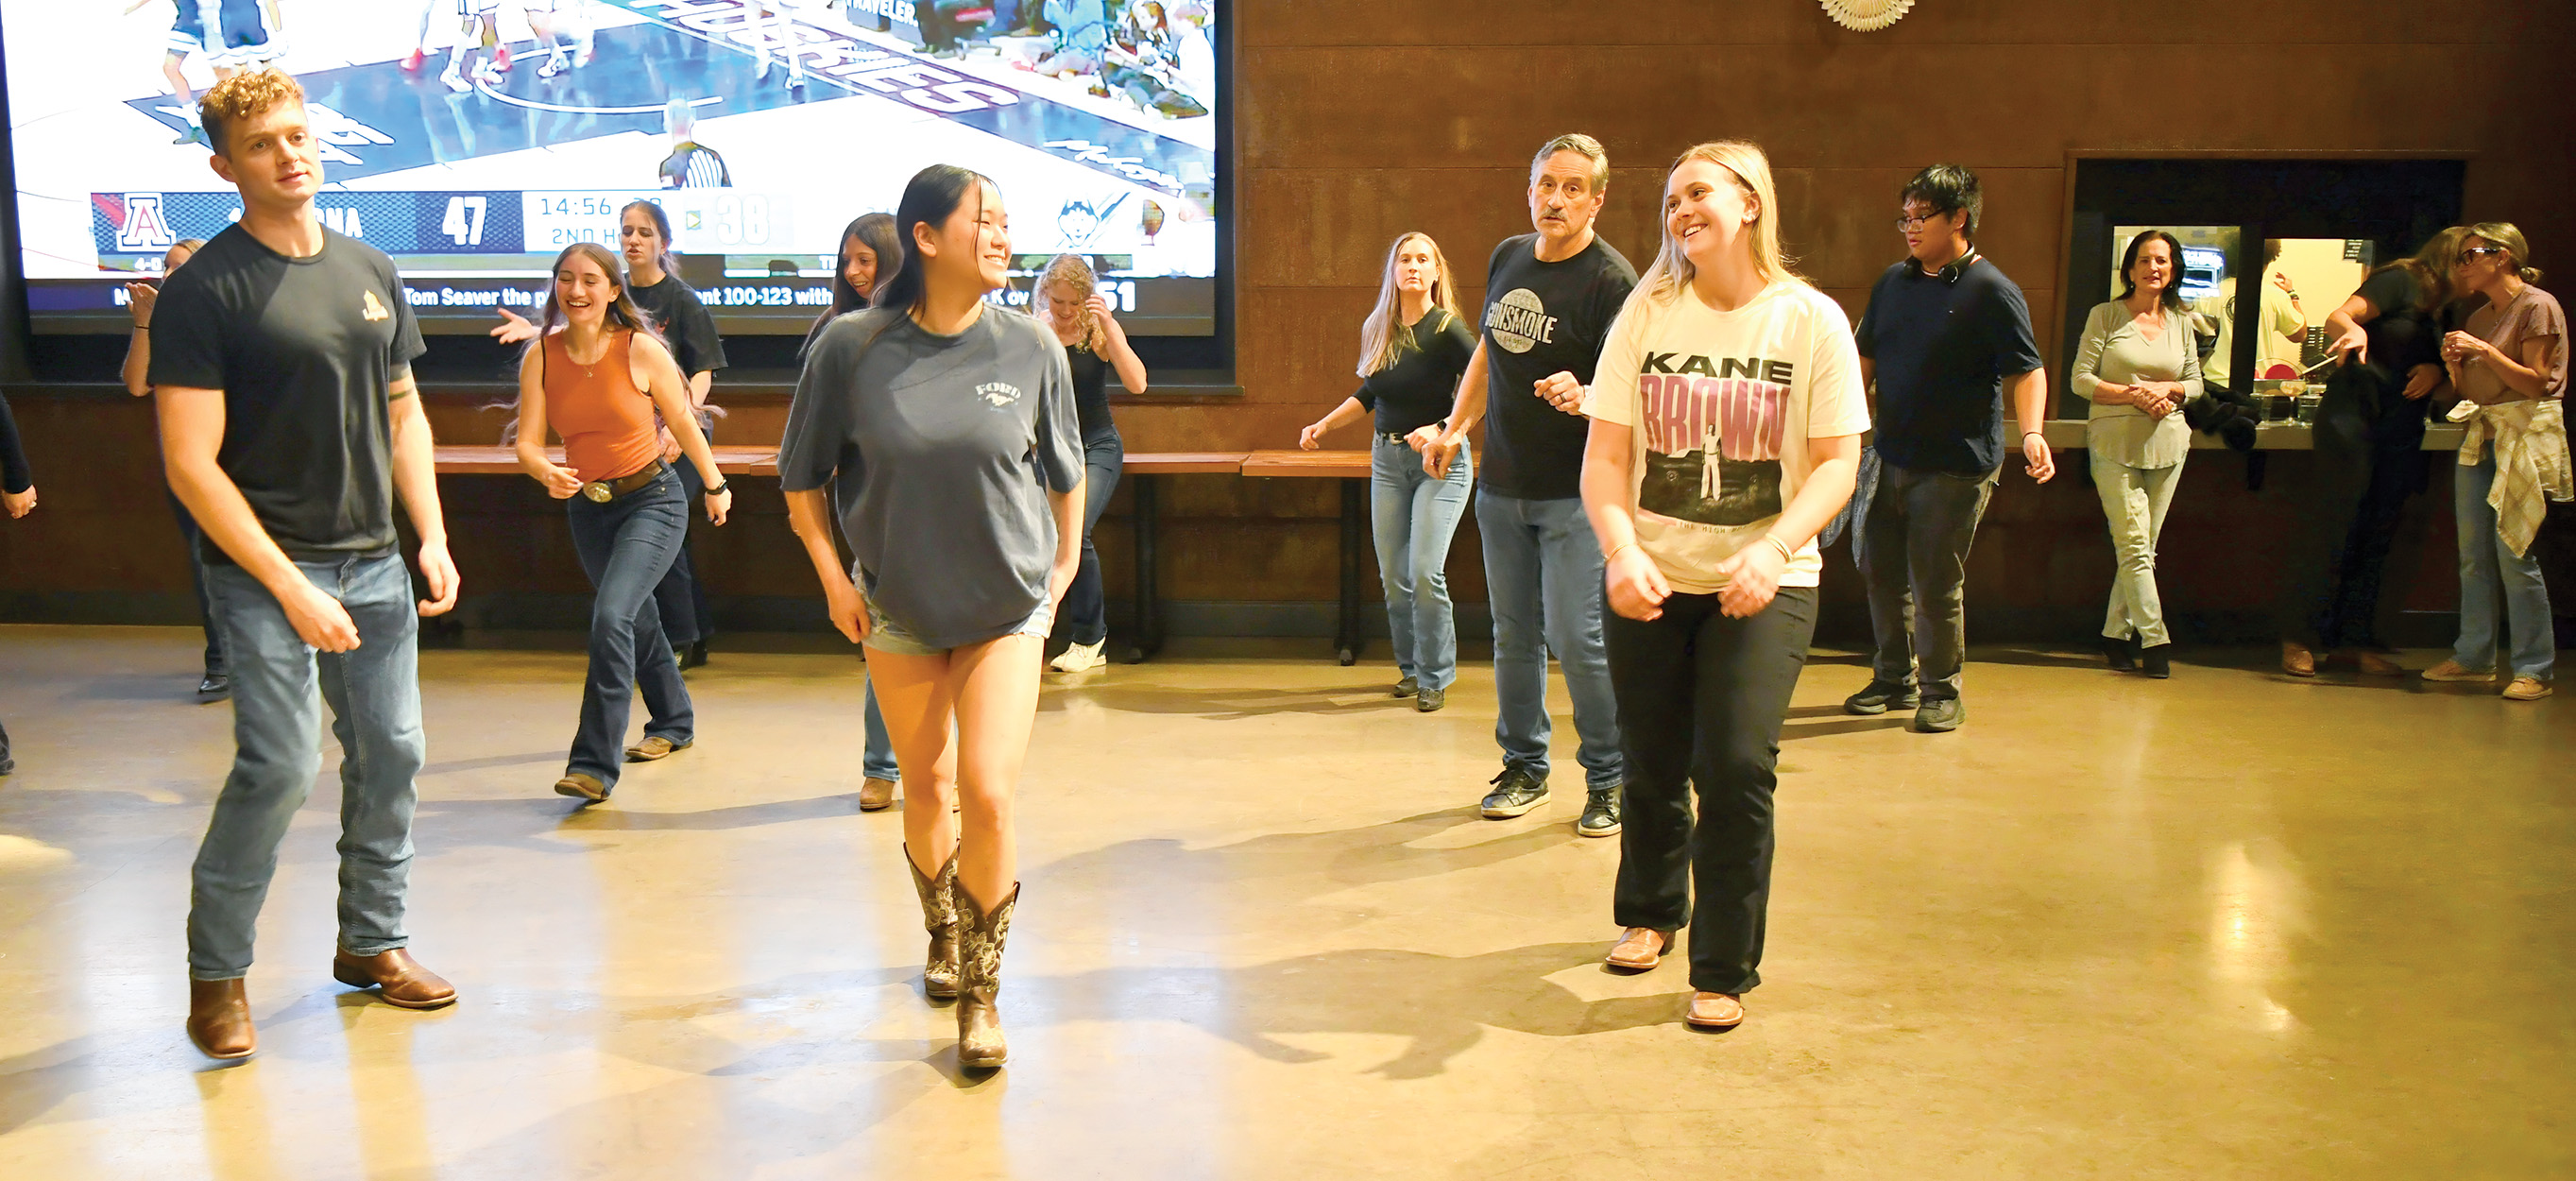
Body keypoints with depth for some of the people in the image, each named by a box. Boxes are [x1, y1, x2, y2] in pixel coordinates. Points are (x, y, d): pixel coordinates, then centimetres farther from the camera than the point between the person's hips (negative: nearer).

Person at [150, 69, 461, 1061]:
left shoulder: (369, 271, 10)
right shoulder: (204, 290, -9)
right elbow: (191, 466, -12)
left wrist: (432, 537, 6)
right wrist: (291, 588, -17)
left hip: (374, 561, 6)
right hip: (267, 571, -6)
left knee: (390, 754, 9)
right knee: (282, 764, -11)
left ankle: (372, 941, 26)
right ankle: (215, 971, 8)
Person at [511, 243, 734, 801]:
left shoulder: (641, 350, -14)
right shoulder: (540, 357, -5)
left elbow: (683, 424, -2)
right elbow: (527, 443, -8)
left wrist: (715, 486, 7)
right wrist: (547, 473, -31)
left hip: (653, 500, -5)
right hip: (587, 507, 5)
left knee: (611, 617, -21)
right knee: (636, 619, 20)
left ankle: (594, 764, -17)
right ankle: (674, 723, 43)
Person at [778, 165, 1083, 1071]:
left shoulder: (1031, 349, -7)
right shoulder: (852, 347, -9)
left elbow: (1064, 473, 8)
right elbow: (801, 475, 3)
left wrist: (1063, 568, 10)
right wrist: (833, 577, -1)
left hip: (1007, 605, -1)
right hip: (897, 608, 1)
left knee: (989, 796, -10)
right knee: (927, 790, 13)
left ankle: (981, 992, 9)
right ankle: (943, 937, 41)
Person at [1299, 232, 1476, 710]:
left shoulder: (1447, 329, -12)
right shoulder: (1378, 330, 5)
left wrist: (1441, 429, -28)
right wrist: (1323, 425, 16)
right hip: (1387, 459, 6)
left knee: (1425, 573, -14)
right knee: (1393, 576, 6)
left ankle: (1436, 676, 2)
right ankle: (1410, 667, 22)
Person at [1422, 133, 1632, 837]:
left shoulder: (1611, 280, -13)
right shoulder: (1507, 257, 9)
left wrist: (1582, 396, -41)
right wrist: (1455, 429, 22)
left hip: (1574, 493, -6)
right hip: (1501, 485, 6)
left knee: (1577, 638, -7)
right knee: (1514, 635, 13)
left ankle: (1608, 778, 9)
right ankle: (1524, 767, 27)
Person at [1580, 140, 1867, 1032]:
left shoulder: (1811, 320, -4)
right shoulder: (1647, 313, -1)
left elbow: (1837, 463, -6)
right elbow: (1605, 456, -4)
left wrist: (1771, 549, -23)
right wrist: (1621, 551, -22)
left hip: (1765, 584, -2)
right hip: (1650, 580, 2)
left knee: (1737, 767, -11)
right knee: (1652, 767, 12)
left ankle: (1726, 969, 8)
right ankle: (1650, 911, 40)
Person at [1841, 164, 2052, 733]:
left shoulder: (1992, 291, -10)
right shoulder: (1893, 281, 9)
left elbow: (2028, 371, -15)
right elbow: (1864, 359, 17)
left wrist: (2031, 433, -31)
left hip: (1956, 467, -6)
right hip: (1891, 456, 7)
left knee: (1935, 583, -1)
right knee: (1879, 569, 12)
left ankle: (1941, 692, 17)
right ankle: (1895, 680, 28)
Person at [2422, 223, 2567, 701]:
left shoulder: (2538, 307, -5)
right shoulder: (2480, 317, 17)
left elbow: (2536, 382, -11)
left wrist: (2484, 351, -16)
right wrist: (2454, 363, 0)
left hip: (2525, 436, -8)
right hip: (2480, 436, 8)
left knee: (2514, 553, -10)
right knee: (2473, 554, 7)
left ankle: (2534, 668, -4)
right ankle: (2474, 657, 14)